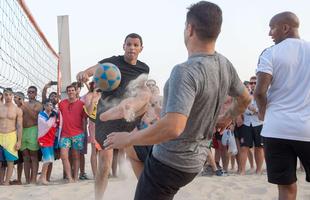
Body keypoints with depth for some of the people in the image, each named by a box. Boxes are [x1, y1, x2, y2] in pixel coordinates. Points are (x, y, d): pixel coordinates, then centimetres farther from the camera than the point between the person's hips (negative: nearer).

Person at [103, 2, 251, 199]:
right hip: (196, 158, 9)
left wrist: (128, 139, -26)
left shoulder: (185, 71, -29)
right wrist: (227, 118, 35)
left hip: (169, 162, -9)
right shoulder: (225, 65, -3)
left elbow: (173, 127, -39)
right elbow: (245, 99, 16)